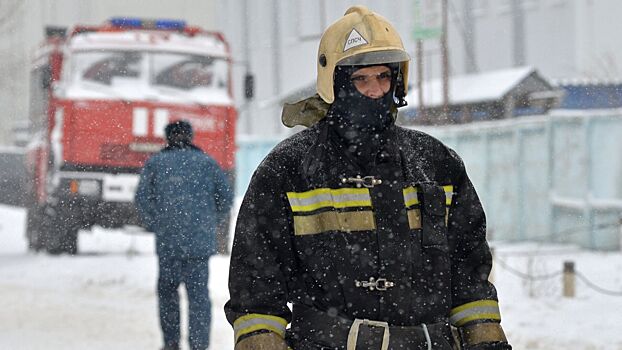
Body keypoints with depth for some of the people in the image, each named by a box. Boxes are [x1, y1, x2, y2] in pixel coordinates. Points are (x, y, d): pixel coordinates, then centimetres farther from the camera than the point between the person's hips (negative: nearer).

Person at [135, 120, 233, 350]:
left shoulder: (155, 163, 6)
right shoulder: (207, 163, 8)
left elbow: (143, 199, -2)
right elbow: (225, 197, 4)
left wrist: (155, 226, 10)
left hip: (168, 241, 0)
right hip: (200, 241, 0)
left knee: (167, 289, 15)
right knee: (199, 293, 0)